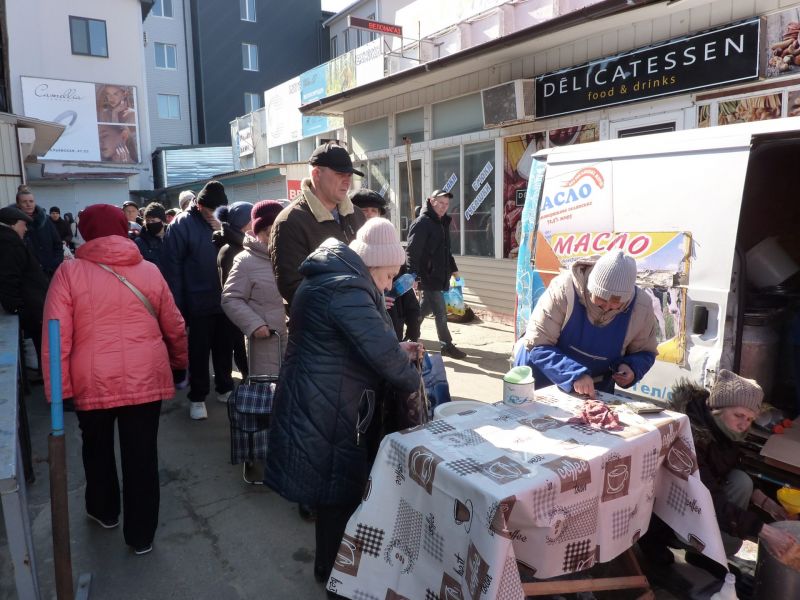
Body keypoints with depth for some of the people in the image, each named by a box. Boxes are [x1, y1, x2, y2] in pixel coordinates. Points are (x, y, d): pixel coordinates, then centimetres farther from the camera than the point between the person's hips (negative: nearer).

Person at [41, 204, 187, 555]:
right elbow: (174, 327, 9)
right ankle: (141, 534, 20)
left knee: (97, 448, 24)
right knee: (141, 455, 9)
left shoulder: (69, 272, -5)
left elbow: (56, 336, -8)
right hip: (145, 378, 1)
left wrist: (58, 388, -1)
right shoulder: (149, 271, 1)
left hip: (93, 381, 0)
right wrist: (179, 362, 25)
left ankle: (104, 510, 45)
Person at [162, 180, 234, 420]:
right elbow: (172, 267, -11)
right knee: (199, 351, 7)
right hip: (198, 302, -4)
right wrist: (178, 304, -12)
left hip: (225, 299, 4)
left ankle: (225, 387, 34)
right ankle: (197, 397, 21)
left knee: (224, 347, 17)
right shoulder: (182, 225, -9)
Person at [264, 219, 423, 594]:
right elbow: (382, 352, -26)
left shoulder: (331, 279, 12)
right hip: (324, 411, -11)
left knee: (337, 490, 23)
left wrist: (398, 350, 9)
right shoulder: (345, 290, -23)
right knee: (341, 492, 7)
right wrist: (414, 380, -8)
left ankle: (331, 566, 41)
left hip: (319, 405, 11)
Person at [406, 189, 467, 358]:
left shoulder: (443, 222, 15)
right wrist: (412, 275, -28)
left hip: (439, 275, 9)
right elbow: (412, 252, -20)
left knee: (425, 309, 18)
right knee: (440, 313, -3)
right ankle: (447, 346, 8)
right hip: (428, 276, -9)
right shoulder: (422, 222, -13)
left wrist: (453, 269, 26)